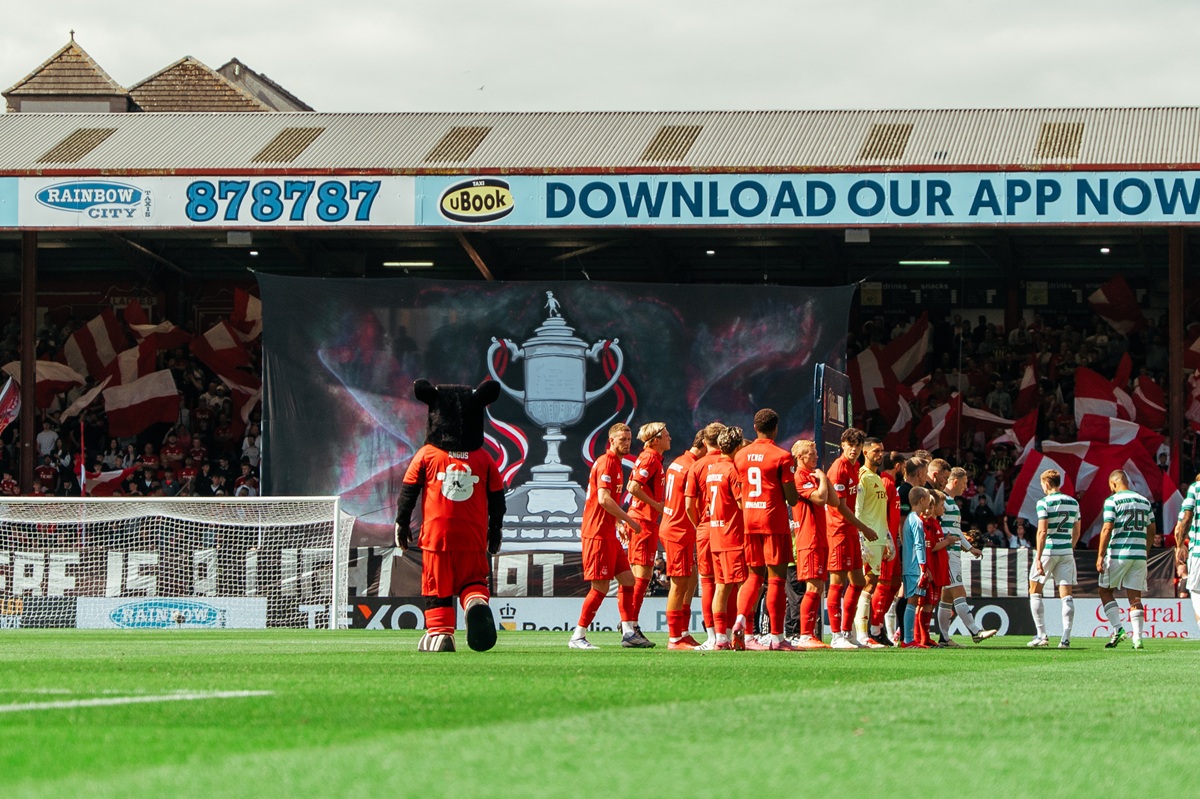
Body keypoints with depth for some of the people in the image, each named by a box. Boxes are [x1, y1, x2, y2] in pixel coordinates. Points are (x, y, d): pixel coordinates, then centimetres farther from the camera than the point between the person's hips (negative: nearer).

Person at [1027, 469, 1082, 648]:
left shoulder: (1044, 502, -8)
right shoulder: (1073, 503, 9)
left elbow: (1042, 531, -14)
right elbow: (1077, 531, 14)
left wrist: (1038, 557, -14)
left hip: (1048, 551, -4)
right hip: (1066, 552, 4)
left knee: (1035, 591, 10)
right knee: (1066, 594, 1)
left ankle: (1042, 635, 5)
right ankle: (1066, 638, -8)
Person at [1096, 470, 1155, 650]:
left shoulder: (1113, 501, -6)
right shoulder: (1144, 501, 12)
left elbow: (1107, 529, -12)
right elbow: (1151, 531, 14)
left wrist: (1100, 556, -10)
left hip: (1118, 554, -5)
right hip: (1139, 554, 5)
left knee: (1105, 591, 11)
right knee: (1135, 597, 5)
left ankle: (1117, 628, -4)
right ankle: (1137, 638, -4)